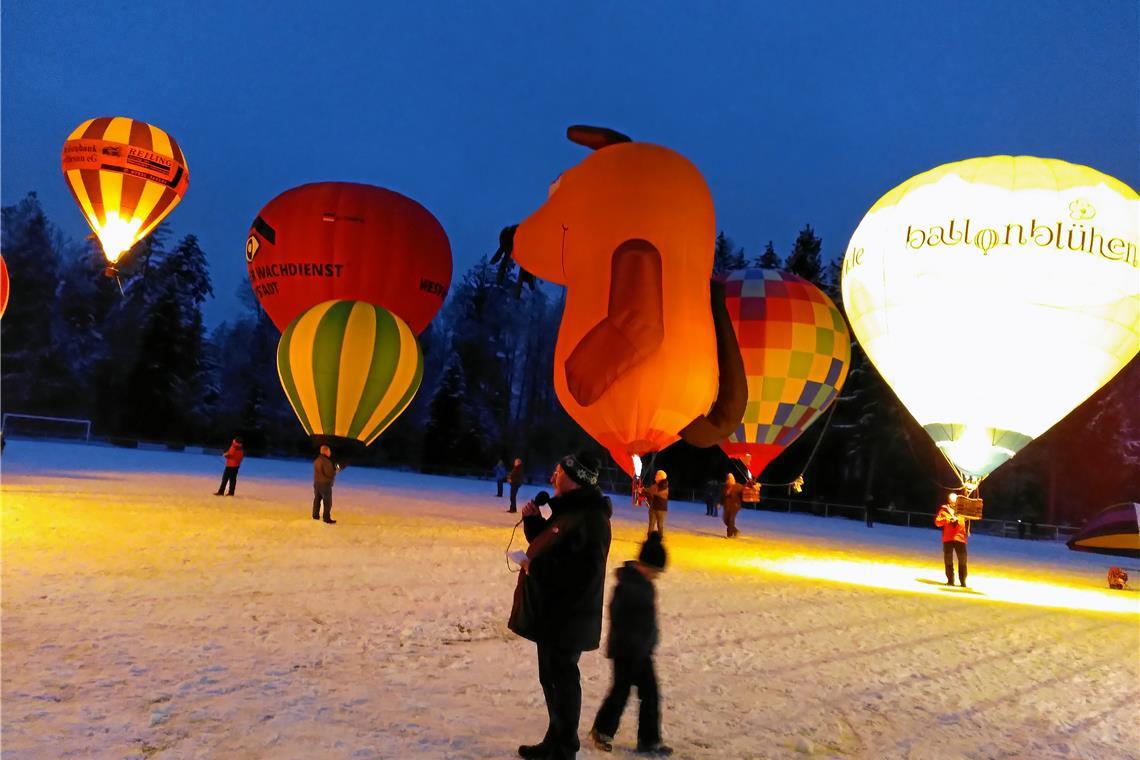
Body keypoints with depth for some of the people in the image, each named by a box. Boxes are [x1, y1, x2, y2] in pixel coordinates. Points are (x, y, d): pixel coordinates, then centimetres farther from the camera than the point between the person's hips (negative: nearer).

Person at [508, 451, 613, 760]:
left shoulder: (590, 519, -21)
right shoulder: (568, 510, 12)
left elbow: (585, 573, -28)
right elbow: (548, 545, 21)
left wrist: (537, 568, -23)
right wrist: (533, 520, 5)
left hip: (567, 619, -10)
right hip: (551, 613, 10)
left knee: (562, 679, 1)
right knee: (551, 677, 19)